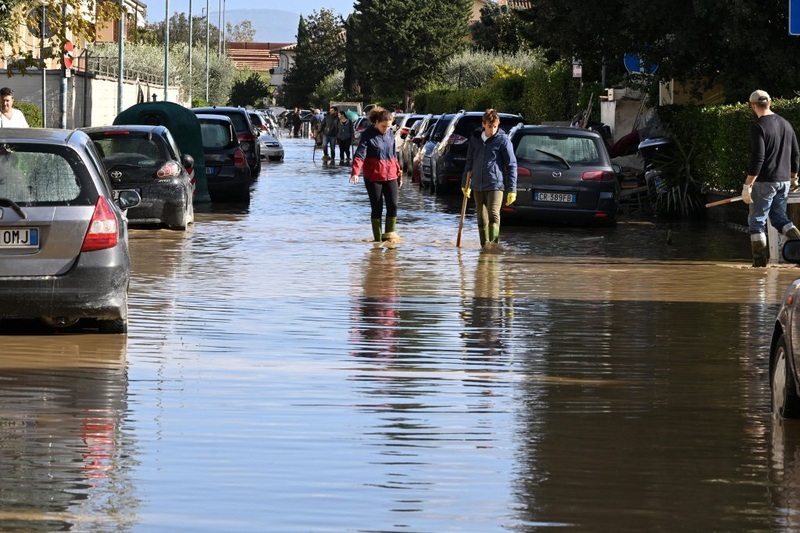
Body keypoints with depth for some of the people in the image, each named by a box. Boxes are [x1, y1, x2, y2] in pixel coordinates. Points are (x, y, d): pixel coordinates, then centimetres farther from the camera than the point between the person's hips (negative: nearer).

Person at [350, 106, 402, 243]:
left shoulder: (390, 134, 9)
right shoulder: (368, 134, -8)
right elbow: (360, 154, -18)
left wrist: (399, 174, 20)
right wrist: (355, 172, -33)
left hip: (390, 175, 5)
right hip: (373, 176, -5)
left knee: (393, 205, -6)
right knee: (377, 207, -1)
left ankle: (390, 233, 6)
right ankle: (378, 238, 6)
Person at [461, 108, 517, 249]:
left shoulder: (503, 140, -4)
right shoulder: (475, 138, 9)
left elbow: (511, 166, -4)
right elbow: (469, 163, 19)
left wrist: (512, 190, -8)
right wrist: (465, 184, 20)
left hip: (495, 185, -5)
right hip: (478, 186, 5)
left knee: (493, 214, -20)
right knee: (482, 219, 7)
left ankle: (493, 241, -26)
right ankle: (484, 245, 13)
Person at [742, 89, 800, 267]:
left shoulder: (758, 126, -13)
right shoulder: (785, 124, 9)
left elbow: (758, 158, -20)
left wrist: (747, 185, -18)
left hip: (765, 181, -7)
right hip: (784, 181, 7)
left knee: (757, 221, 3)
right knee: (779, 217, 18)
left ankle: (760, 260, 2)